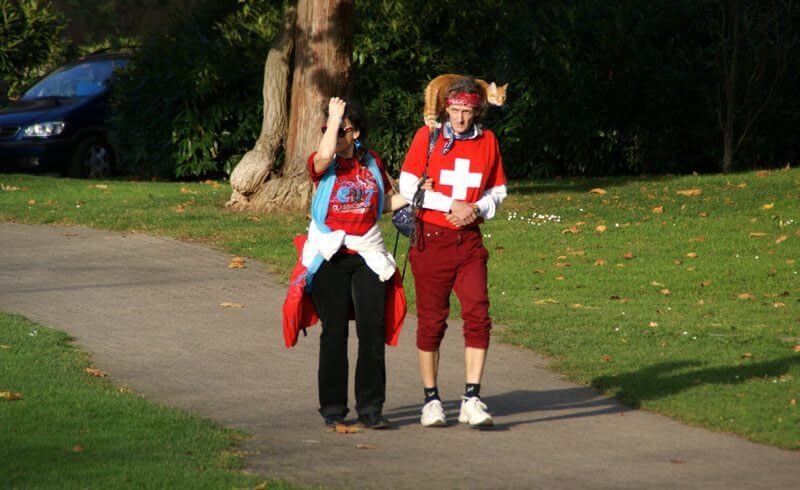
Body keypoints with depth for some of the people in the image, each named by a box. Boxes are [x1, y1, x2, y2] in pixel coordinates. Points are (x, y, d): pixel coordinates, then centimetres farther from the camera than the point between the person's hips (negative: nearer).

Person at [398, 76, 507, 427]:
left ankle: (472, 400, -8)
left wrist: (477, 208, -6)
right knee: (431, 321, 3)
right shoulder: (427, 137, -1)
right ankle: (431, 400, 14)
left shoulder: (487, 141, 8)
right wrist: (451, 204, -12)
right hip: (432, 238, -2)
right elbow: (408, 186, -4)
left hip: (469, 240, 2)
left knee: (478, 315, -11)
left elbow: (497, 190, 15)